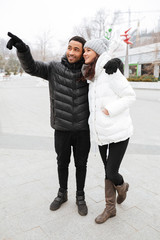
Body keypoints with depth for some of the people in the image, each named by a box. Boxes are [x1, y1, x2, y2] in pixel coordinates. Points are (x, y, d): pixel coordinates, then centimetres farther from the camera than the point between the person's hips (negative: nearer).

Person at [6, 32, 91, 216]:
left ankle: (80, 197, 34)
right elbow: (31, 67, -16)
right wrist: (22, 48, -35)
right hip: (61, 129, 0)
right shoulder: (54, 68, -3)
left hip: (82, 129, 0)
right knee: (62, 163, 16)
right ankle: (62, 194, 39)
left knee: (81, 164, 12)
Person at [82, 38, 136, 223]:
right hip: (102, 132, 8)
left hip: (118, 132, -7)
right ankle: (110, 208, 30)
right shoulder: (93, 76, 12)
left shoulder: (110, 71, -13)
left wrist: (109, 111, -19)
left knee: (111, 174, -1)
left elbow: (129, 96, -13)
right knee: (108, 171, 15)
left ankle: (122, 186, 35)